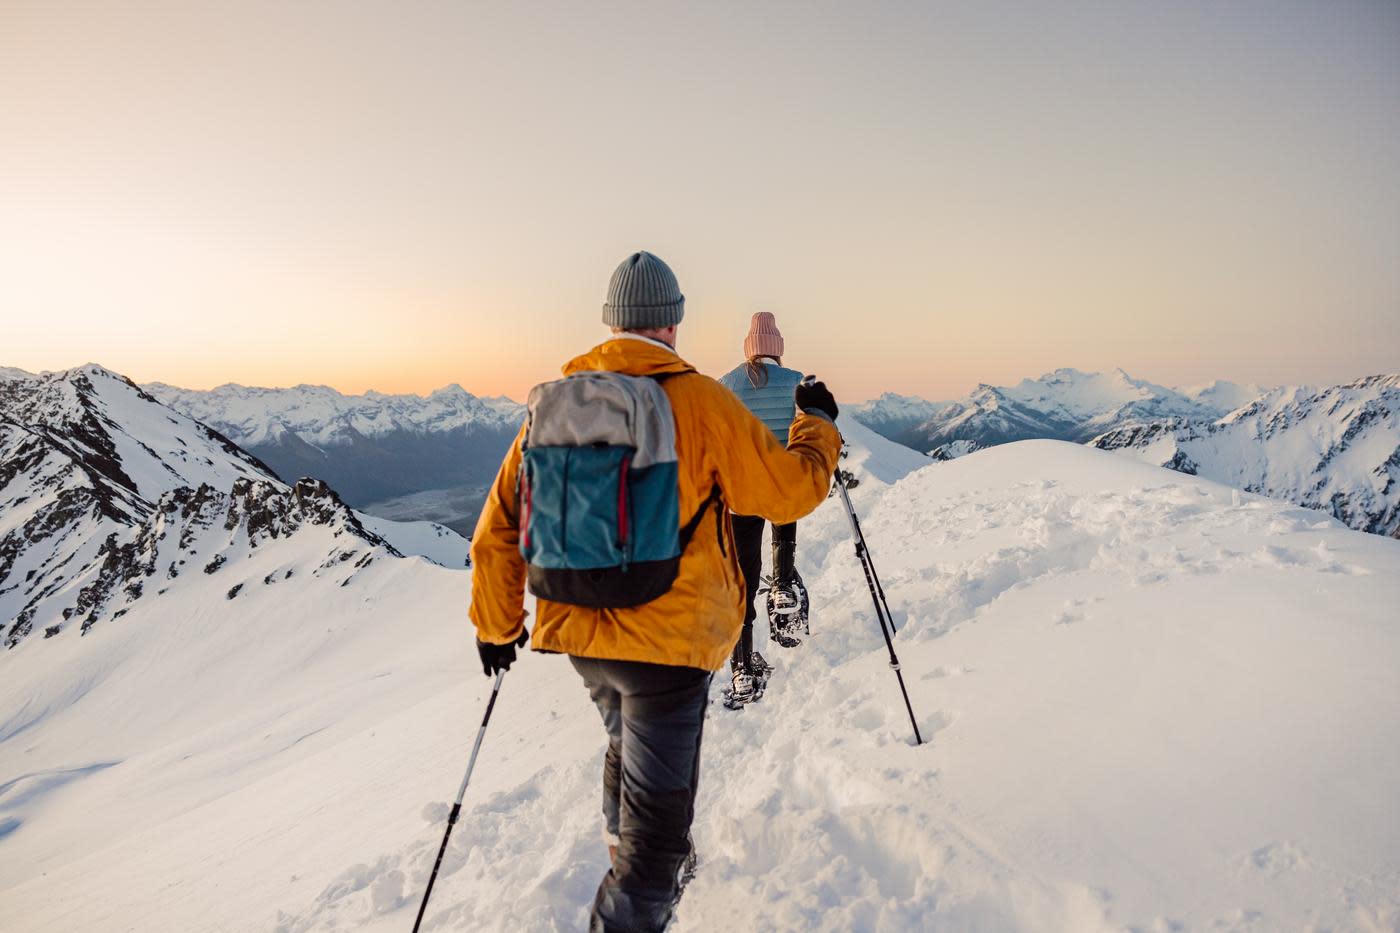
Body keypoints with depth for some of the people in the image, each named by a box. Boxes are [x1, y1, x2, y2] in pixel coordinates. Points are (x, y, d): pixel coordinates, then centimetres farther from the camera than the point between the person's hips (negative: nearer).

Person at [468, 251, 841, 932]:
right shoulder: (699, 401, -14)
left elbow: (499, 525, 4)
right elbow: (790, 490, -7)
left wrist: (496, 623, 16)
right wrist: (817, 424, 13)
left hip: (577, 631, 7)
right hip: (670, 639, -6)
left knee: (630, 745, 32)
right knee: (657, 807, 8)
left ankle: (639, 868, 54)